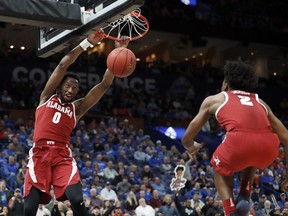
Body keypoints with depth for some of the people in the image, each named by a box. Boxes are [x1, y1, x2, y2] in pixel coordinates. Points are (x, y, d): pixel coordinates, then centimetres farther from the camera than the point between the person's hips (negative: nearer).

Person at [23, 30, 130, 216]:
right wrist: (86, 44, 2)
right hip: (40, 154, -1)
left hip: (63, 156, 1)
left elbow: (105, 84, 10)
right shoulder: (47, 97, 15)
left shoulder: (77, 108, 16)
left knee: (77, 200, -21)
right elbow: (63, 65, 7)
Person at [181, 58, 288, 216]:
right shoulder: (260, 102, 34)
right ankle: (244, 196, 19)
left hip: (239, 141, -3)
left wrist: (191, 147, 55)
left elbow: (187, 139, 30)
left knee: (221, 170, 32)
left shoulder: (214, 100, 28)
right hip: (269, 147, 3)